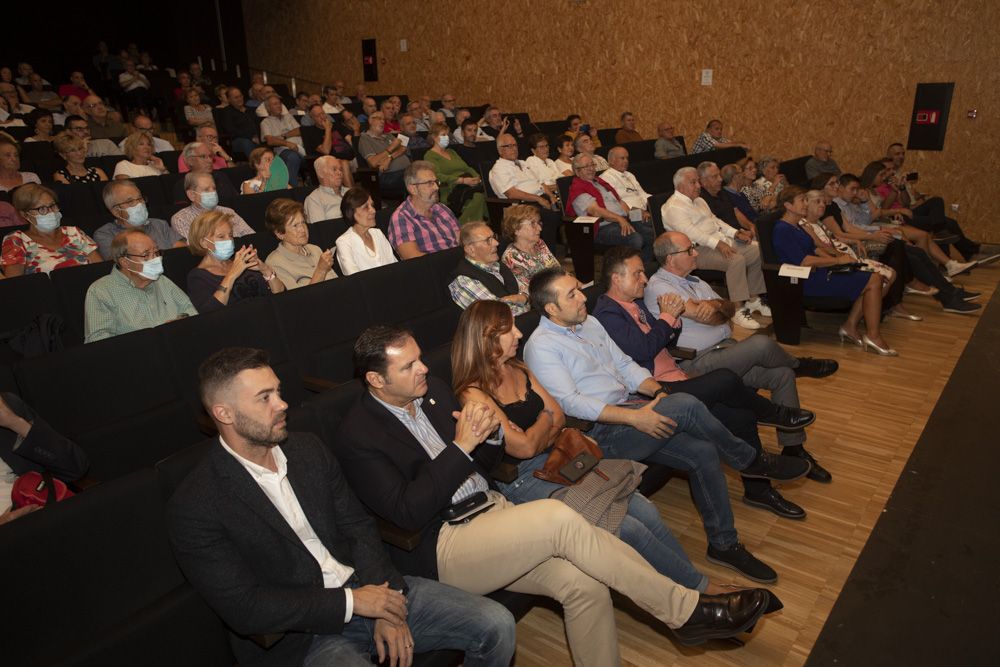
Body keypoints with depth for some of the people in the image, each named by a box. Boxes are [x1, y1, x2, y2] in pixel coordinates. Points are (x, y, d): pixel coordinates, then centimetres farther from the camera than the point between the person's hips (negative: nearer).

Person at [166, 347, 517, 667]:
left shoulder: (309, 449, 6)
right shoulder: (193, 507, -12)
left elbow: (358, 527, 7)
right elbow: (242, 608, -15)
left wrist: (386, 609, -7)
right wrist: (351, 602, -16)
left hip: (365, 588, 6)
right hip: (302, 635, -5)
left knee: (497, 625, -4)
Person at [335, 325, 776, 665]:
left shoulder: (432, 390, 8)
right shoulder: (357, 436, -11)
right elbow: (407, 513, -19)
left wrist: (484, 429, -9)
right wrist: (461, 446, -21)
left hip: (488, 510, 7)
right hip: (438, 550, -7)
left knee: (583, 583, -18)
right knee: (558, 518, -27)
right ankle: (685, 609, -14)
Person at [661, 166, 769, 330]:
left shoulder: (699, 201, 23)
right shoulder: (673, 207, -11)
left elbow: (715, 220, 26)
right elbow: (691, 232, -24)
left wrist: (735, 233, 10)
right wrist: (717, 244, -32)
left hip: (721, 241, 10)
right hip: (700, 250, -10)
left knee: (757, 251, -1)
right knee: (737, 260, -31)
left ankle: (753, 299, 8)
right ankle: (738, 311, -27)